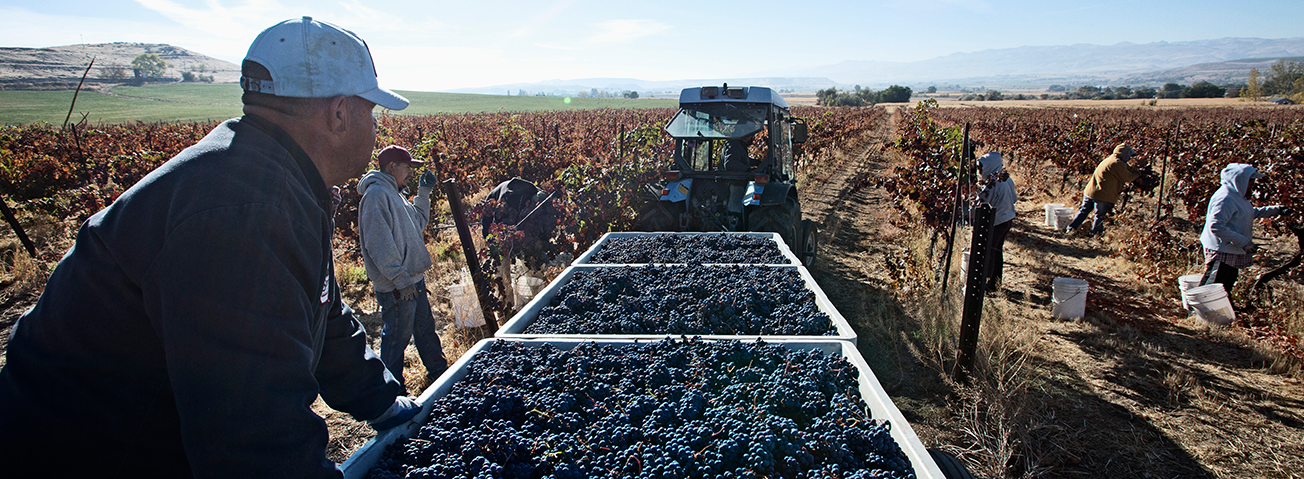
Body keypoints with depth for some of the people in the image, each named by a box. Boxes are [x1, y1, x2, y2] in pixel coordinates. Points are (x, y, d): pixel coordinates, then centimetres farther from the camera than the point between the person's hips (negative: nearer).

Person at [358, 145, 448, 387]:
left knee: (425, 326, 20)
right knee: (397, 335, 1)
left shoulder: (393, 193, 16)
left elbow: (419, 223, 25)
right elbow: (379, 244, -23)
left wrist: (424, 192, 17)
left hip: (413, 277, 10)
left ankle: (438, 370, 34)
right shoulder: (376, 194, -16)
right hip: (397, 286, -10)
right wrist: (401, 279, -24)